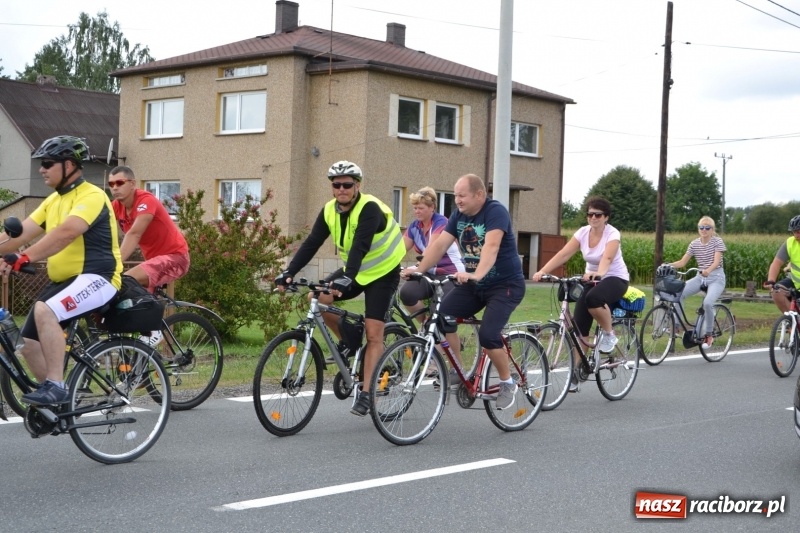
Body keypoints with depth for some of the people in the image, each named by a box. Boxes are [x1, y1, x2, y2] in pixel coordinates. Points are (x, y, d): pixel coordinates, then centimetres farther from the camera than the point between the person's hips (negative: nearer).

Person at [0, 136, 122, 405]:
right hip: (62, 281, 9)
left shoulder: (91, 196, -14)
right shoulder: (53, 200, 15)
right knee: (28, 342, 3)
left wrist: (24, 258, -41)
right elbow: (23, 230, 4)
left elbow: (66, 233, -31)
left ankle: (55, 386, -26)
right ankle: (56, 403, 17)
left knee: (44, 311, -33)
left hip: (96, 278, -9)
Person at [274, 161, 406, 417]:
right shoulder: (329, 211, -5)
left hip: (382, 272, -6)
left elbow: (360, 245, -37)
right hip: (354, 271, 6)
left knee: (373, 334, -13)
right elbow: (311, 243, -12)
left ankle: (366, 393, -8)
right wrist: (289, 272, -24)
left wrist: (347, 278, -51)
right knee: (317, 298, -13)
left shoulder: (369, 208, -25)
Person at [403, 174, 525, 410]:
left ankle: (507, 383, 1)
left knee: (487, 335, -23)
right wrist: (418, 269, -16)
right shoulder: (459, 215, 3)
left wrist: (477, 274, -49)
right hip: (474, 284, 7)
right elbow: (440, 244, -4)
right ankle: (457, 370, 5)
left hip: (505, 284, -7)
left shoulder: (495, 211, -18)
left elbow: (491, 245, -34)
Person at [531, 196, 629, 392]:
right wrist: (542, 271, -28)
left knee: (594, 298, -39)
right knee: (579, 328, -8)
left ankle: (608, 334, -12)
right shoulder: (583, 232, -4)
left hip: (615, 278, -5)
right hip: (591, 278, 5)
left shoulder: (612, 234, -16)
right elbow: (563, 254, -14)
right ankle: (576, 373, 0)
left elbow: (607, 257, -36)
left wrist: (598, 273, -57)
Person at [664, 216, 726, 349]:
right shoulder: (694, 244, 5)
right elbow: (682, 262, 0)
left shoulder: (717, 241, -7)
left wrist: (708, 270, -42)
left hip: (716, 277, -5)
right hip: (701, 277, 5)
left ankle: (708, 334, -11)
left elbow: (716, 261, -20)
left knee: (707, 302, -30)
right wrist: (668, 265, -20)